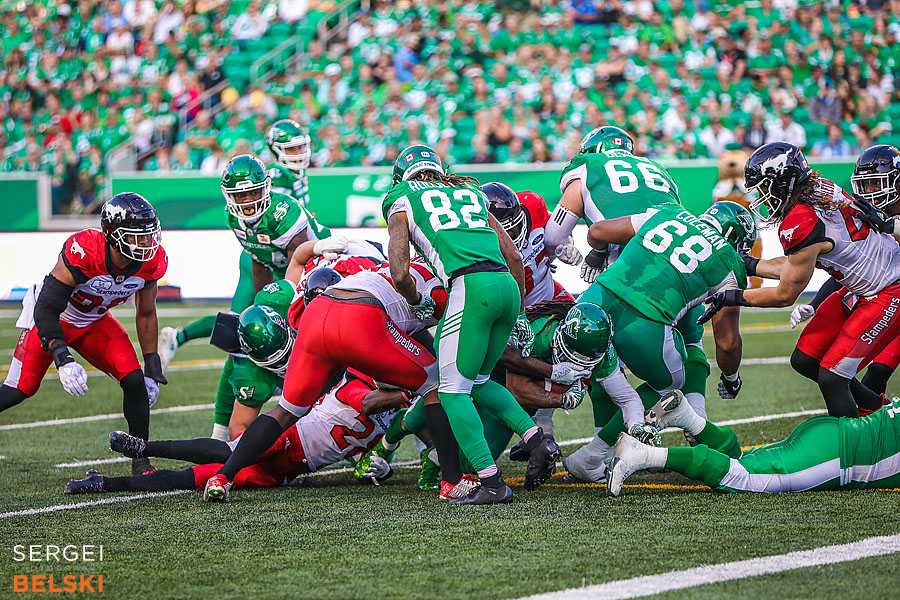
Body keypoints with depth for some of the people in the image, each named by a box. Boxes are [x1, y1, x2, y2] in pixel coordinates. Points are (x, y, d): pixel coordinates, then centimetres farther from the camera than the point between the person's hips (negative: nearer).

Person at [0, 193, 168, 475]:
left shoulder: (151, 263, -21)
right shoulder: (82, 252, -38)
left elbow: (146, 314, -1)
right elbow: (46, 309, -33)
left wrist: (152, 367, 0)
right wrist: (63, 359, -43)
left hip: (94, 321, 4)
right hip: (53, 317, -4)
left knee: (135, 381, -13)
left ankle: (140, 462, 0)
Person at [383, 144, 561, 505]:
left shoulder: (401, 201, 16)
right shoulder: (470, 194, 31)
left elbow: (399, 275, 4)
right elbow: (514, 257, 25)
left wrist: (417, 304, 23)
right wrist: (519, 314, 32)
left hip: (472, 286, -6)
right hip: (507, 284, 6)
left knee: (453, 391, 2)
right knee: (478, 381, 22)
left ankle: (492, 482, -9)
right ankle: (537, 440, 6)